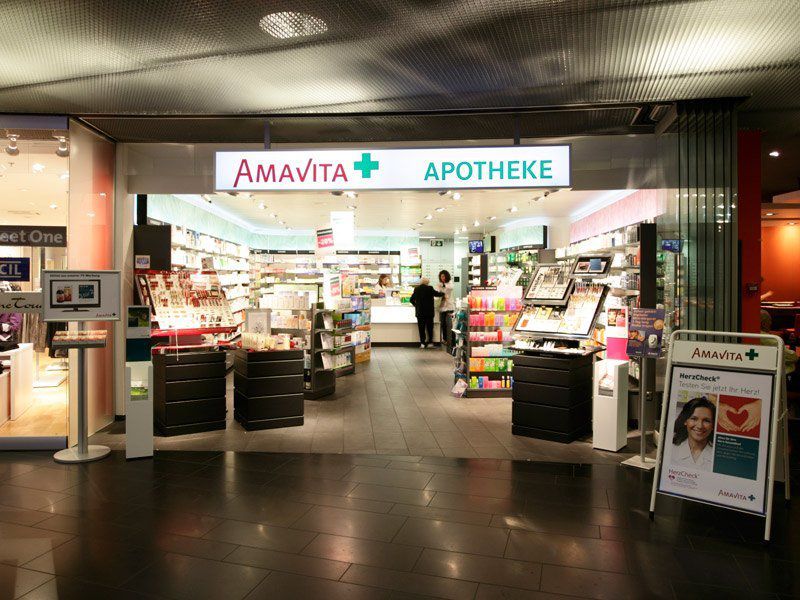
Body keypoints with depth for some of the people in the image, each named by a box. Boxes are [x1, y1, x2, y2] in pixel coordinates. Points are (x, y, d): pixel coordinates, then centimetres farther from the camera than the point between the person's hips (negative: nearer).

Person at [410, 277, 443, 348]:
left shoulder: (416, 289, 1)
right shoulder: (430, 288, -9)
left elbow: (412, 299, 6)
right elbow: (437, 294, 1)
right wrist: (443, 294, 21)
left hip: (420, 312, 2)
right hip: (429, 311, -2)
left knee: (421, 327, 5)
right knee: (429, 327, 9)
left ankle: (422, 343, 3)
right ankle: (430, 342, 10)